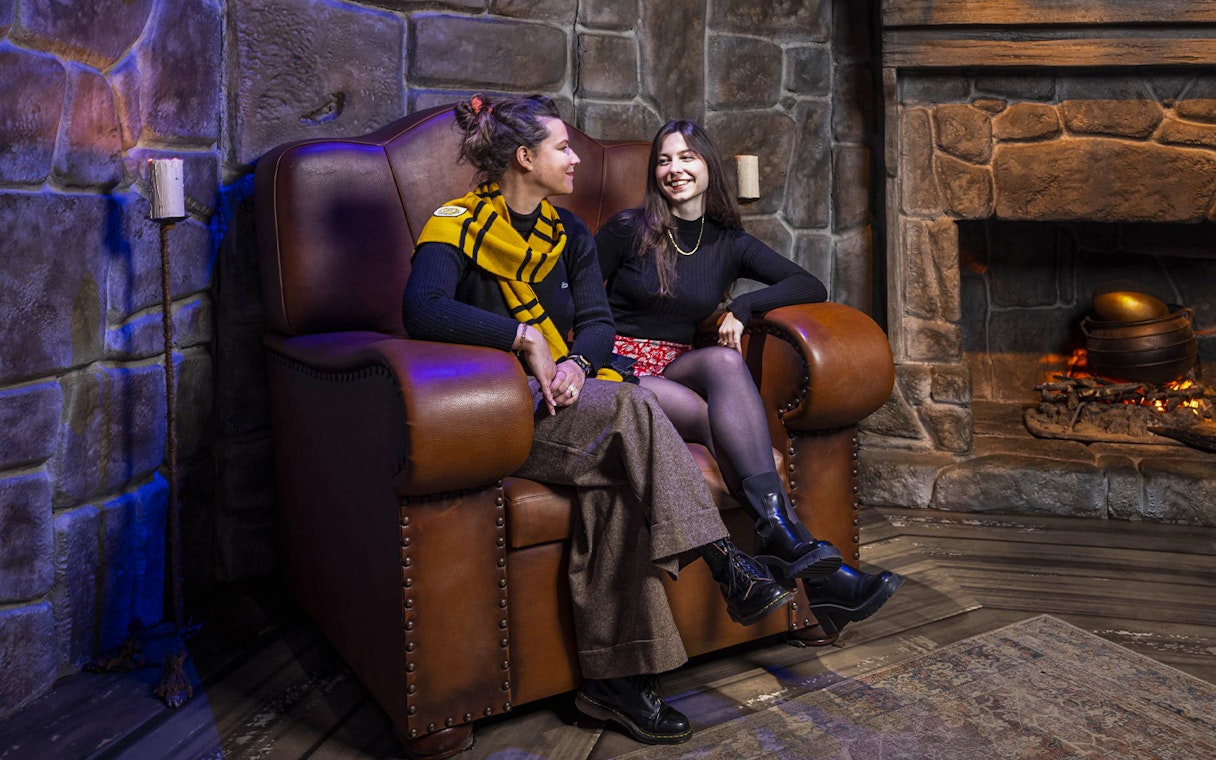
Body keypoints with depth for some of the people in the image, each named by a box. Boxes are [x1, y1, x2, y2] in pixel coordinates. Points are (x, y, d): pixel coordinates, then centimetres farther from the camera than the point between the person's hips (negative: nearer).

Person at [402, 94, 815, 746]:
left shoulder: (569, 233, 16)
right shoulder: (456, 227, -6)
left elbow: (597, 322, 6)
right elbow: (422, 311, -24)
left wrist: (576, 362, -17)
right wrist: (526, 336, -26)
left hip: (563, 394, 5)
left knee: (615, 472, -29)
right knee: (631, 409, -31)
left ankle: (614, 676, -27)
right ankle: (724, 563, -24)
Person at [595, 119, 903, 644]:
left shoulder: (728, 243, 13)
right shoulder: (629, 229, 5)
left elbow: (813, 287, 5)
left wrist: (745, 306, -9)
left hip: (676, 374, 3)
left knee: (722, 361, -35)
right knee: (727, 424, -32)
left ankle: (783, 546, -46)